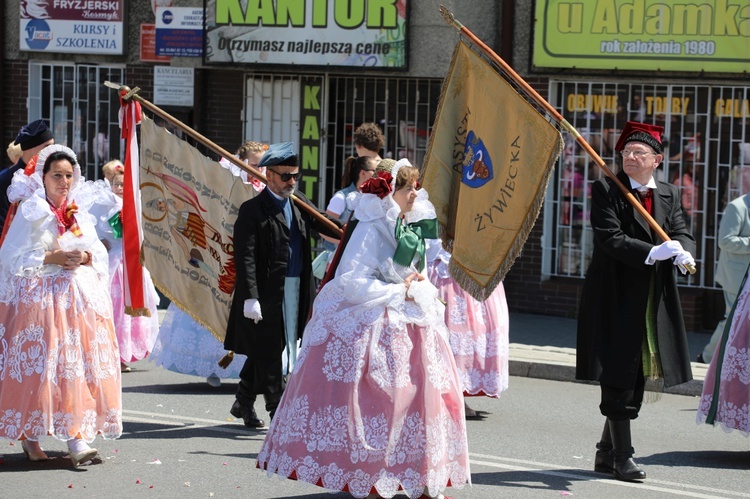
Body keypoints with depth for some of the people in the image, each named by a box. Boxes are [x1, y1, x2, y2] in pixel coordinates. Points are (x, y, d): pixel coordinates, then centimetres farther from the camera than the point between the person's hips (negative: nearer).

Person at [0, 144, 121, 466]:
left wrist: (85, 257, -8)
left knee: (78, 363, -3)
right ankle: (29, 437, 4)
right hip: (39, 297, -4)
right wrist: (52, 258, -15)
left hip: (80, 297, 4)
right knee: (39, 365, -7)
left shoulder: (80, 211, 13)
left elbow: (100, 251, 13)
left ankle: (76, 439, -3)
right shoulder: (30, 211, -1)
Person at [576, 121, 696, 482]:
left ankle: (607, 453, 22)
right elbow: (610, 238, -15)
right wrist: (652, 253, -27)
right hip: (616, 299, -6)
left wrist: (682, 253, -21)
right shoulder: (606, 190, -5)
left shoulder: (668, 195, 11)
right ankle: (622, 455, 4)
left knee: (635, 380, 11)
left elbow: (683, 234, 3)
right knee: (618, 378, -4)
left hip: (654, 301, 6)